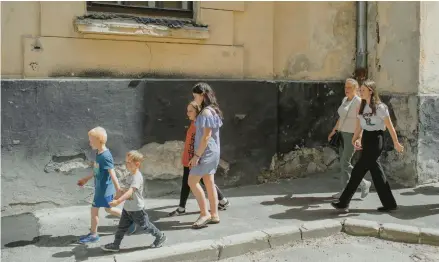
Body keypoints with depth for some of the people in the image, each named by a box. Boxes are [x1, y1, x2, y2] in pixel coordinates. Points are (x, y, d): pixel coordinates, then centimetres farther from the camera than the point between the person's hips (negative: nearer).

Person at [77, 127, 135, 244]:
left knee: (94, 210, 7)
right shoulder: (99, 153, 3)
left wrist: (119, 191, -26)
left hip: (104, 189, -9)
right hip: (100, 188, 9)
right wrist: (86, 179, 26)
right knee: (108, 209, 17)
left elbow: (112, 175, -26)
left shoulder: (105, 156, -24)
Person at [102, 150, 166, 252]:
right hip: (127, 207, 8)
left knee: (145, 225, 9)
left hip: (137, 209, -8)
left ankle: (160, 236, 27)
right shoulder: (130, 175, 3)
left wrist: (118, 201, -48)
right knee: (122, 227, 12)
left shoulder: (137, 177, -28)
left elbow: (130, 191, -40)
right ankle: (115, 245, 24)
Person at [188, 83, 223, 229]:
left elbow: (206, 136, -21)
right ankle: (214, 215, 17)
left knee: (192, 182, -4)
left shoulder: (206, 112, -17)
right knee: (209, 183, 12)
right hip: (211, 152, 10)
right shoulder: (212, 110, 12)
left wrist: (197, 155, -20)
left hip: (206, 152, -10)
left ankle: (205, 214, 1)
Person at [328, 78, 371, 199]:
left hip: (352, 136, -8)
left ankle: (364, 183, 10)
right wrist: (334, 131, 18)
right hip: (343, 135, 8)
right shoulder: (345, 100, 10)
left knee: (345, 164, -8)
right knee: (343, 163, 7)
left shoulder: (359, 101, -15)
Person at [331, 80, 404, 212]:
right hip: (366, 138, 8)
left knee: (358, 170, -7)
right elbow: (359, 126, 10)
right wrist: (355, 139, -4)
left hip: (375, 139, -8)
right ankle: (389, 203, 19)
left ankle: (344, 202, 0)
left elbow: (390, 126, -6)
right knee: (376, 171, 9)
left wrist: (396, 143, -1)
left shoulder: (380, 107, -10)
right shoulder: (362, 106, 11)